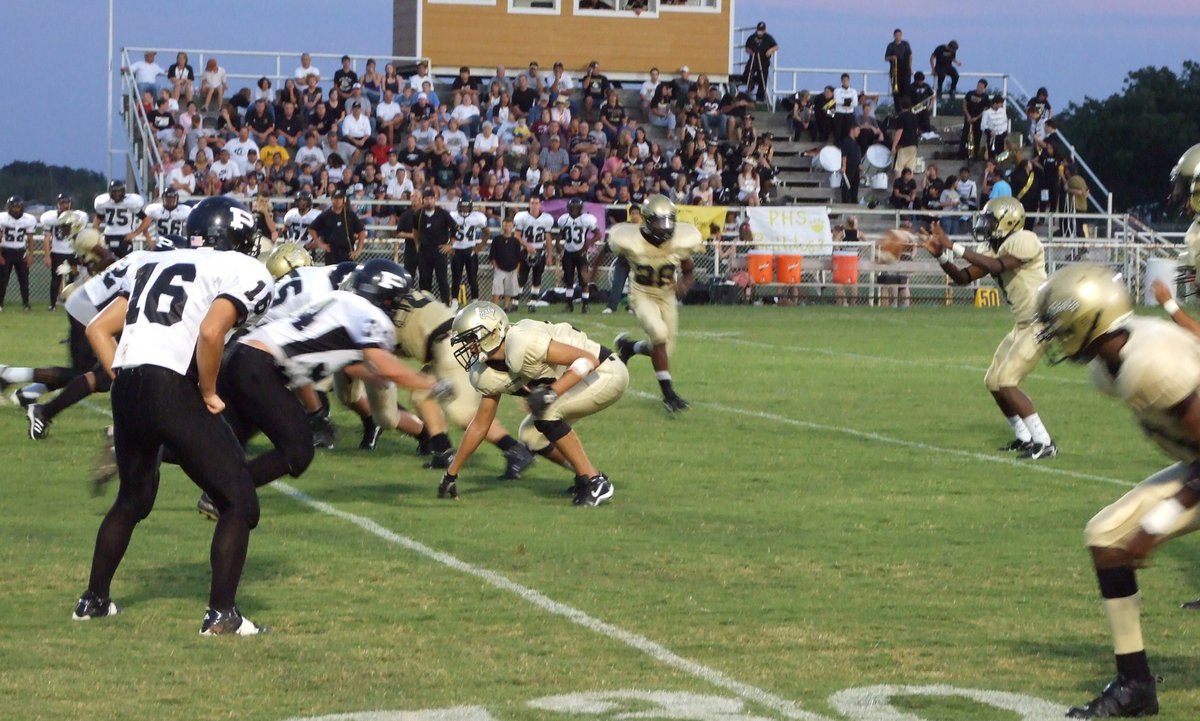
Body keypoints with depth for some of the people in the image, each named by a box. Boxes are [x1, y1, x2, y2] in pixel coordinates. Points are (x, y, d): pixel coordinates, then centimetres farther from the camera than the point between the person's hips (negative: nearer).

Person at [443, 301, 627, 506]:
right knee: (531, 435, 5)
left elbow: (588, 359, -29)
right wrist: (451, 474, 13)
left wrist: (551, 392, -37)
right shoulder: (489, 375, -1)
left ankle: (595, 483, -16)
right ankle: (588, 476, 16)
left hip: (607, 373, -9)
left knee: (546, 412, -25)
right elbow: (480, 425, 10)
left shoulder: (521, 343, -30)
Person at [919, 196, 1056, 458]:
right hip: (1024, 324, 10)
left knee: (1006, 381, -16)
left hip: (1042, 322, -10)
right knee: (993, 381, 13)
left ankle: (1044, 443, -14)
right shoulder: (992, 249, 10)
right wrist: (940, 255, -11)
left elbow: (997, 265, -32)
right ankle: (1024, 437, 28)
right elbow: (962, 277, 6)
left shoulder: (1024, 241, -17)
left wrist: (953, 247, -33)